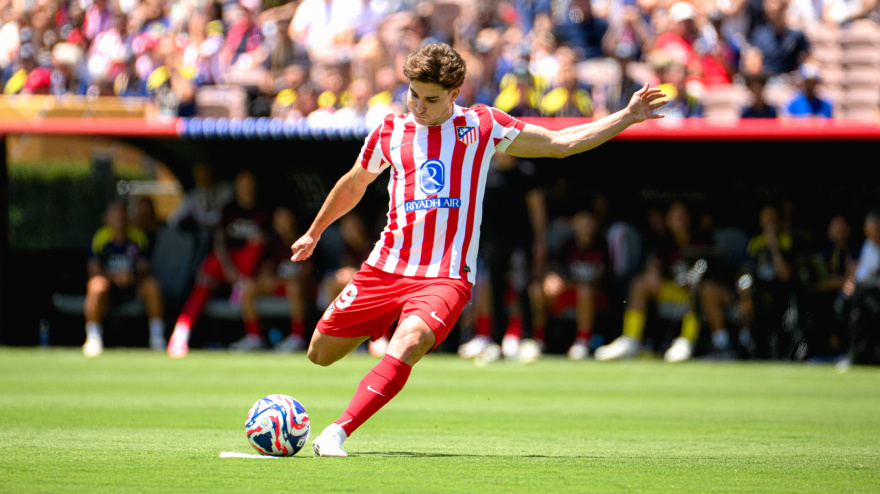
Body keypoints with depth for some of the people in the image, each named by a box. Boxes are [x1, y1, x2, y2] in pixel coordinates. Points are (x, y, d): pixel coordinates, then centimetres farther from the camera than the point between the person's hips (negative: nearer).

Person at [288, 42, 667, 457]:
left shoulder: (482, 126, 4)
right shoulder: (390, 131, 9)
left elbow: (560, 143, 13)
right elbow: (353, 186, 27)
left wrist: (627, 117, 8)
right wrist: (313, 233, 38)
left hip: (446, 278, -3)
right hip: (386, 268, 3)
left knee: (406, 348, -31)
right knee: (321, 354, 9)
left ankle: (337, 433, -31)